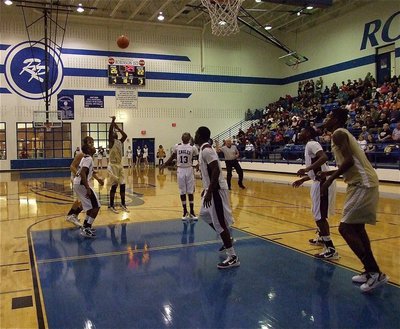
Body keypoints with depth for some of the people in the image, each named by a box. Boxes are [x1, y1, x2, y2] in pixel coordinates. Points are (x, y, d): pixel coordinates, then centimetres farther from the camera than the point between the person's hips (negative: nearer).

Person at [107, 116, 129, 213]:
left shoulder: (120, 142, 12)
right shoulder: (111, 141, -8)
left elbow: (125, 135, 15)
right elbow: (110, 131, -21)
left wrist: (118, 128, 12)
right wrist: (113, 120, -22)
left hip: (120, 165, 7)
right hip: (113, 166, -7)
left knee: (122, 185, 7)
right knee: (114, 185, -4)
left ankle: (123, 204, 19)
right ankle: (111, 205, 6)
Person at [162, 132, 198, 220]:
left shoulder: (193, 147, -6)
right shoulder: (177, 146, 1)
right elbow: (172, 157, 14)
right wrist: (164, 164, 15)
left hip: (189, 170, -2)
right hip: (180, 170, 2)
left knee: (190, 192, 3)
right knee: (182, 192, 6)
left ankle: (192, 212, 12)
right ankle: (185, 212, 17)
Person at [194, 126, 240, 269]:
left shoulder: (206, 150, -18)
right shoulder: (205, 149, 13)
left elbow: (216, 171, -26)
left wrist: (209, 192, -27)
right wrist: (207, 189, 26)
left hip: (216, 190, -11)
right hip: (212, 188, 11)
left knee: (220, 222, -7)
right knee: (205, 214, 23)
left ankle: (232, 257, 0)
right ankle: (228, 239, 32)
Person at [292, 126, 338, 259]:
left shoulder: (311, 144, -11)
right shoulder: (310, 145, 20)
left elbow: (324, 157, -30)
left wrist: (307, 169, -33)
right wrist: (302, 180, 28)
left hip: (323, 183, -11)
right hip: (320, 181, 11)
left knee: (319, 216, -10)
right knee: (318, 214, 26)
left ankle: (331, 250, -8)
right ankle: (322, 238, 44)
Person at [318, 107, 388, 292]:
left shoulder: (338, 133, -9)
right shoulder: (343, 134, 21)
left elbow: (349, 160, -22)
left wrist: (330, 180, -16)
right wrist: (329, 173, 27)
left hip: (362, 185, -10)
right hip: (364, 183, 10)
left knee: (346, 228, -9)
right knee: (357, 228, 17)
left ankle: (374, 273, -7)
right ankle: (371, 272, 25)